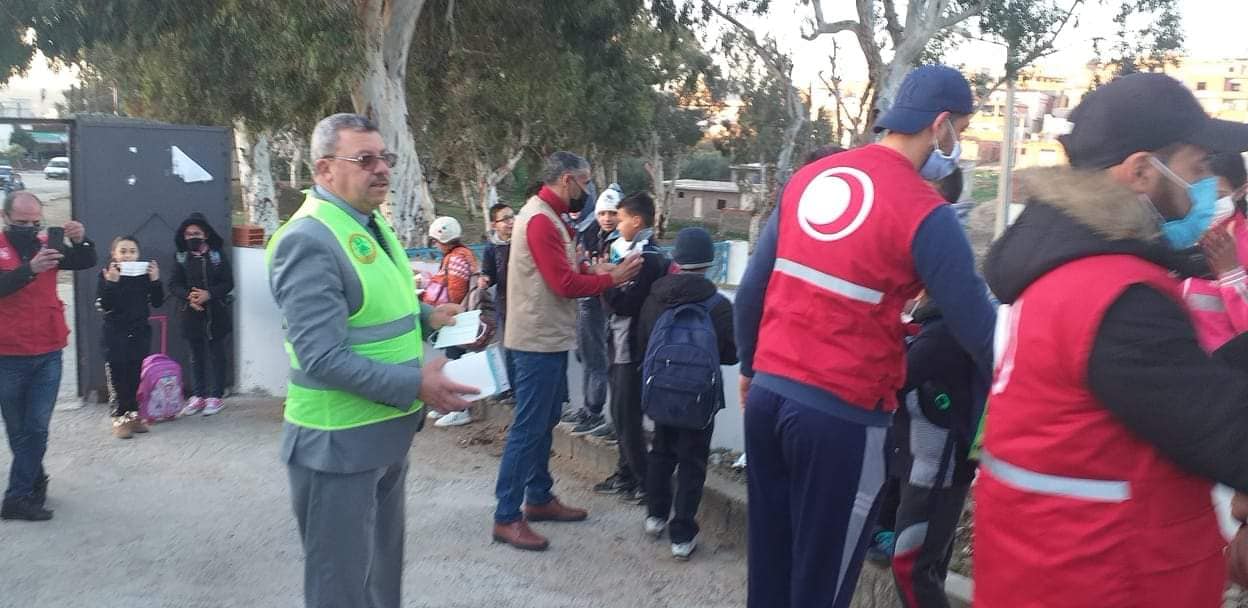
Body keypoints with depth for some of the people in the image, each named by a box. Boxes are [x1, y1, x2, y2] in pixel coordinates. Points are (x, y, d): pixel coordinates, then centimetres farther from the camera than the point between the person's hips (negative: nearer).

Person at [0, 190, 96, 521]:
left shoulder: (46, 245, 6)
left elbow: (86, 262, -1)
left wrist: (81, 241, -21)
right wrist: (30, 269, -35)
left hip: (48, 355, 2)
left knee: (37, 428, -1)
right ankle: (35, 480, 28)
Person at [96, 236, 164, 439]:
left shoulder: (145, 274, 3)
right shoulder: (107, 274, -4)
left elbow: (157, 302, 1)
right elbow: (102, 305, -13)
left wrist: (155, 280, -12)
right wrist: (111, 282, -25)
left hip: (140, 333, 3)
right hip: (116, 334, -3)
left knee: (137, 375, 6)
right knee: (119, 376, -2)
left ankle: (133, 415, 17)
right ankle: (120, 418, 5)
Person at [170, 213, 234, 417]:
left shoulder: (218, 255, -3)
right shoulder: (181, 257, 2)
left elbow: (228, 283, -5)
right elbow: (174, 284, 0)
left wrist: (209, 294, -19)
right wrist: (188, 297, -18)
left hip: (216, 314, -2)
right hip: (191, 314, 2)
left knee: (216, 355, 4)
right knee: (196, 356, 11)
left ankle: (215, 396, 12)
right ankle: (198, 396, 19)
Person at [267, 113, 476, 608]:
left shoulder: (372, 224, 9)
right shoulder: (309, 240, -21)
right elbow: (323, 358, -27)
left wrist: (425, 316, 5)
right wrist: (415, 385, -27)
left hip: (389, 429, 9)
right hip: (339, 442, -9)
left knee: (384, 564, 24)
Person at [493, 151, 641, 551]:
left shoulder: (549, 217, 15)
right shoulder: (541, 219, -18)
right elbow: (566, 284, -21)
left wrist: (595, 270, -1)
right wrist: (612, 279, -10)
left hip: (550, 338, 11)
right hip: (540, 340, -11)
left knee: (544, 423, 18)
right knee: (528, 428, -6)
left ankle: (539, 498, 29)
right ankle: (506, 518, 2)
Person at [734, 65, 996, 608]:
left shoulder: (809, 177, 7)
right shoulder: (925, 213, -11)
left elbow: (752, 288, 10)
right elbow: (977, 327, -9)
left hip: (768, 392, 6)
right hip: (843, 413, -6)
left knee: (768, 561, 20)